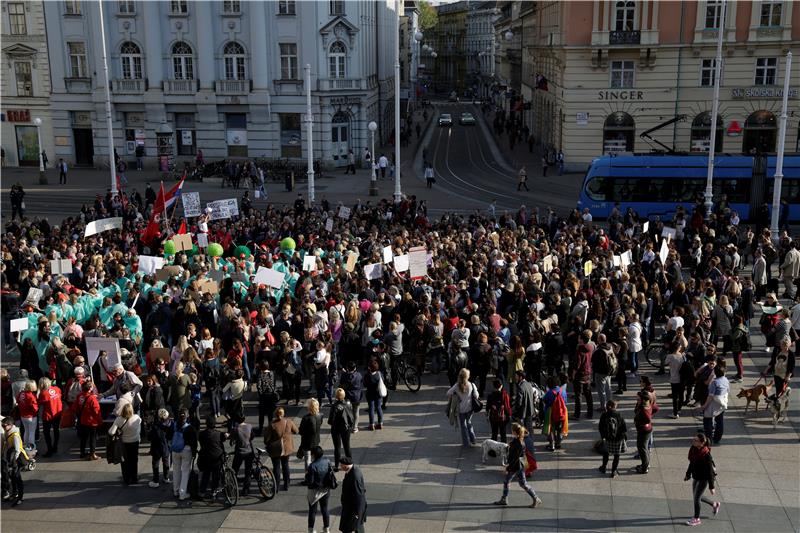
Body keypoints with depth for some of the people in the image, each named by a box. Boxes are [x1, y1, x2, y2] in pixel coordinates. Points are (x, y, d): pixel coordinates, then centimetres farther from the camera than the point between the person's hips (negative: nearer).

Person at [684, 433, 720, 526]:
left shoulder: (706, 454, -29)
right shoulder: (693, 449, -8)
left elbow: (710, 471, -22)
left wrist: (711, 487, -18)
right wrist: (688, 474, 19)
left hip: (704, 478, -8)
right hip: (696, 477, 8)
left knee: (696, 498, 3)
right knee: (696, 497, 21)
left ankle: (696, 519, 24)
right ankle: (715, 505, 44)